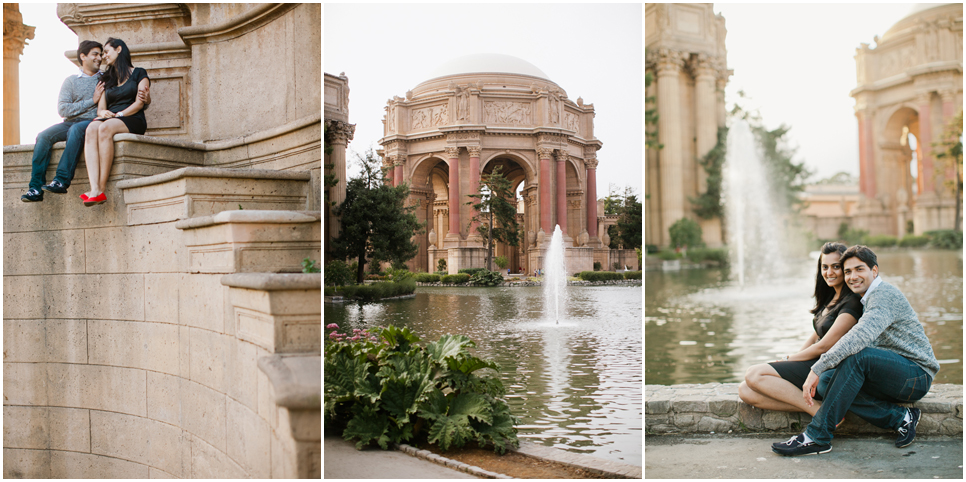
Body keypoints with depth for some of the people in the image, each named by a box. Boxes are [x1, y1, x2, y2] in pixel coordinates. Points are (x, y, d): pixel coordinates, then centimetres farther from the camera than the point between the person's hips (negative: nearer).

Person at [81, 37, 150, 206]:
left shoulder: (139, 73, 13)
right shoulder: (107, 79, 28)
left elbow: (140, 103, -1)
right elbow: (101, 108, 18)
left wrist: (118, 115, -14)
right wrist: (103, 113, -7)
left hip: (133, 121, -4)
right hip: (109, 120, 4)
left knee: (105, 128, -37)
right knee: (92, 127, -33)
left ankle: (102, 187, -41)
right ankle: (94, 189, -50)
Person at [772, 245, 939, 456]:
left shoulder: (884, 294, -15)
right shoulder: (869, 300, 16)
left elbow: (860, 337, -32)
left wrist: (817, 369, -35)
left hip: (917, 375, -9)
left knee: (856, 355, -34)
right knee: (826, 381, -10)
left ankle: (817, 436, -31)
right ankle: (900, 418, -9)